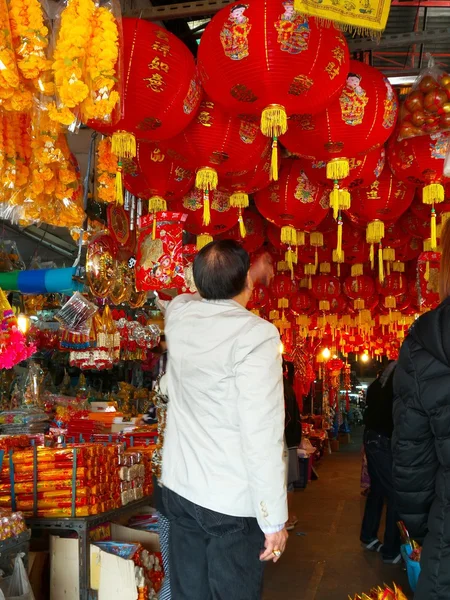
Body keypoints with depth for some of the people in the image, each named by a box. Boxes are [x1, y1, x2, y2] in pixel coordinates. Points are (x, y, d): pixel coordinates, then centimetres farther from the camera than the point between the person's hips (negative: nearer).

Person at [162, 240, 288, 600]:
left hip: (179, 489, 6)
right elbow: (263, 436, -22)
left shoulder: (179, 315, 0)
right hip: (232, 502, -6)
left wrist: (253, 271, 40)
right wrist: (274, 519, -14)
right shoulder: (255, 333, -19)